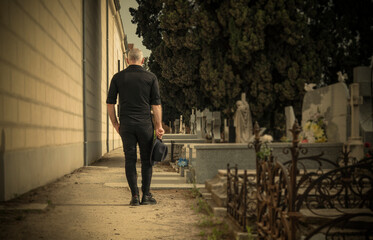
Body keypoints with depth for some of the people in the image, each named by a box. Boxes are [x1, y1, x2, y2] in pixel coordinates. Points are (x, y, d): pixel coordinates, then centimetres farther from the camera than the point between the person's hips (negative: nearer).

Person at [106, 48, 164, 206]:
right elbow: (156, 104, -2)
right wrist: (158, 126, 2)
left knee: (130, 160, 4)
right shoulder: (151, 77, 2)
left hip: (126, 125, 1)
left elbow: (110, 103, 3)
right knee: (146, 159, 9)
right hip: (145, 123, -1)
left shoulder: (118, 77, 4)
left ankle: (135, 196, 0)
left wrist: (115, 124, 13)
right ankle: (146, 195, 7)